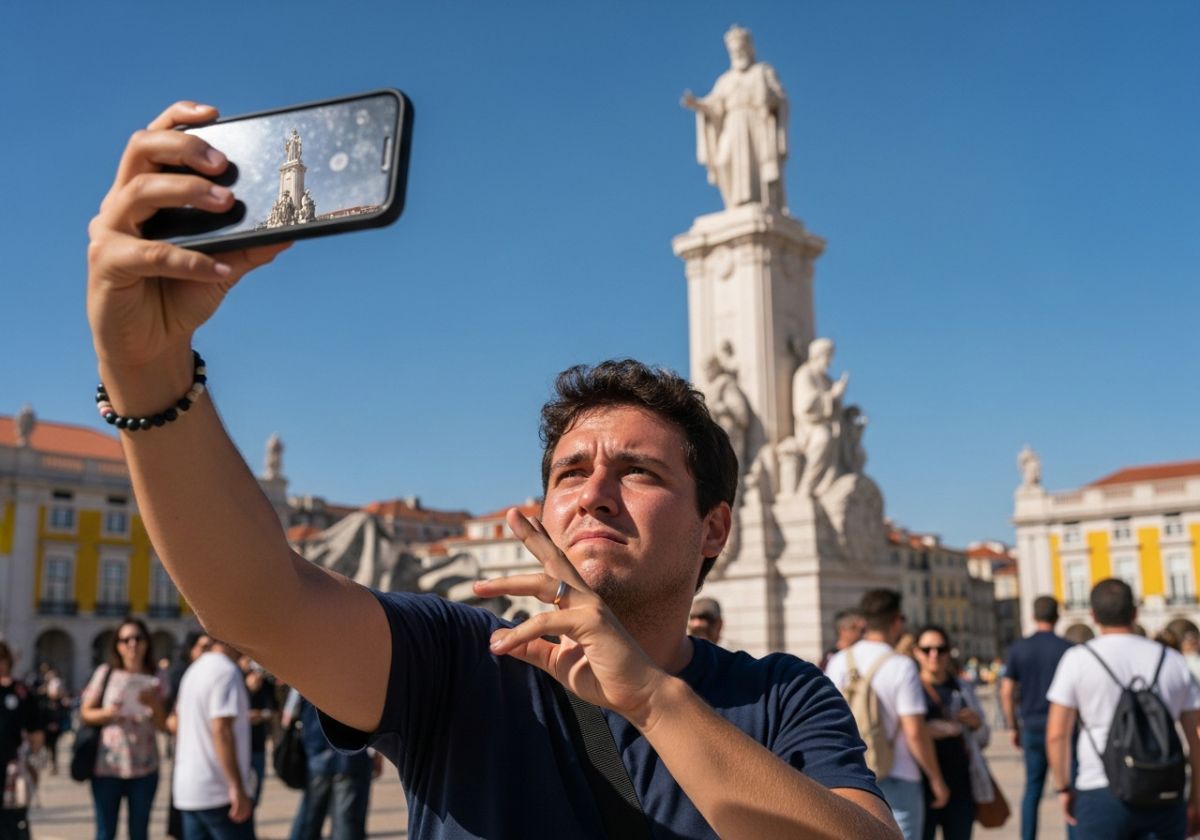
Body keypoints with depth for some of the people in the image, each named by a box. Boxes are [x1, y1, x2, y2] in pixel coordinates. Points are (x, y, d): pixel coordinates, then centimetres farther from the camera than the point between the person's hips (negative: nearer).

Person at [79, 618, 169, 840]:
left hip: (144, 767, 1)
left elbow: (164, 725, 4)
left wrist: (154, 704, -14)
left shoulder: (154, 681, 6)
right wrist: (105, 713, -16)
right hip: (107, 765, -1)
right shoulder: (105, 673, 2)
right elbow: (85, 713, 3)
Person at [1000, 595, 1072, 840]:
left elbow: (1006, 692, 1)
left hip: (1032, 727, 3)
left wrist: (1013, 727, 10)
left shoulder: (1018, 648, 3)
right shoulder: (1067, 649, -4)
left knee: (1033, 788, 12)